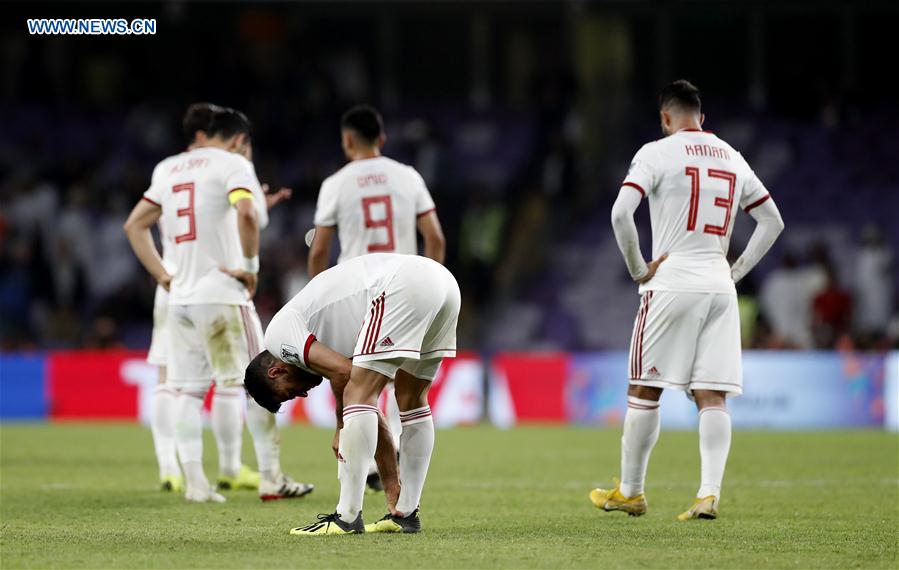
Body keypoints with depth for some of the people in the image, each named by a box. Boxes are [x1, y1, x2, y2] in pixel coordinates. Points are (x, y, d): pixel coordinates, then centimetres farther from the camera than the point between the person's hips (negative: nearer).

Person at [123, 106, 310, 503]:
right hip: (221, 294, -6)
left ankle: (194, 482, 2)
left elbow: (135, 224, 20)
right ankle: (271, 478, 2)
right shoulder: (232, 164, -4)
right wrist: (251, 265, -13)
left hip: (180, 295, 6)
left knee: (187, 392, 7)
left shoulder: (168, 168, 17)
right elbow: (247, 213, -23)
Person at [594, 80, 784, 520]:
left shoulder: (657, 153, -3)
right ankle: (710, 493, -12)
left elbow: (620, 213, -15)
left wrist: (638, 269, -4)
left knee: (644, 390, 6)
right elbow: (772, 222, 19)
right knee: (711, 396, 1)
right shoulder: (732, 158, 14)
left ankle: (630, 492, 12)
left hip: (671, 283, -4)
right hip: (719, 287, 4)